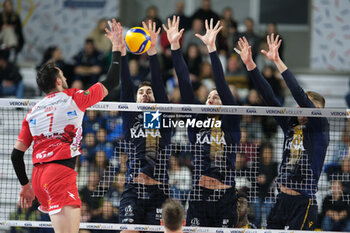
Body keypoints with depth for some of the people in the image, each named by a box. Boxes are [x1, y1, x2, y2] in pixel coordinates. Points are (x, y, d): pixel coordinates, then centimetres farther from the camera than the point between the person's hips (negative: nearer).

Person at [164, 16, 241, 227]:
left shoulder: (230, 125, 4)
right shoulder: (197, 124, 11)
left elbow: (223, 85, -4)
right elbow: (185, 86, 7)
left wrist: (211, 48, -12)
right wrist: (175, 47, 2)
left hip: (225, 201, -2)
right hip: (198, 199, 2)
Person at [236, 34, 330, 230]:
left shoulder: (320, 127, -5)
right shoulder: (291, 125, 12)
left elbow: (300, 96, -17)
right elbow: (270, 98, 9)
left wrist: (278, 61, -20)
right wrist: (250, 63, 2)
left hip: (304, 202, -7)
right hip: (282, 199, 7)